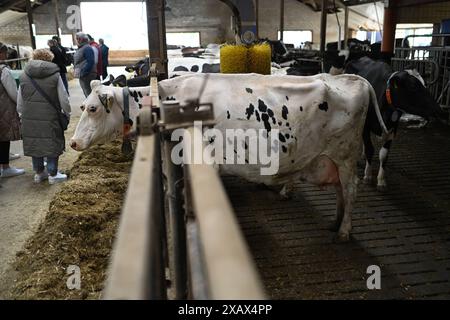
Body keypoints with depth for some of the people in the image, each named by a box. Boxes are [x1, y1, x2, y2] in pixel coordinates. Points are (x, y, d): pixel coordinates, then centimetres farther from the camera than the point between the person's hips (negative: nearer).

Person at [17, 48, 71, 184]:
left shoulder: (24, 76, 4)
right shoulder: (55, 75, -8)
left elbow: (19, 102, 7)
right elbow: (64, 99, -7)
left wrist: (22, 113, 20)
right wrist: (67, 113, 8)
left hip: (29, 119, 4)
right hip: (50, 117, -4)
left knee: (34, 144, 16)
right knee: (53, 145, 9)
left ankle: (39, 173, 28)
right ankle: (53, 174, 15)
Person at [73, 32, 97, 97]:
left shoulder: (87, 48, -13)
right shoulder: (80, 48, 18)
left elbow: (90, 62, -22)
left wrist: (83, 73, -22)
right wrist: (75, 70, 13)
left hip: (87, 75, -10)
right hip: (82, 75, 10)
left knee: (89, 93, -10)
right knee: (86, 93, 17)